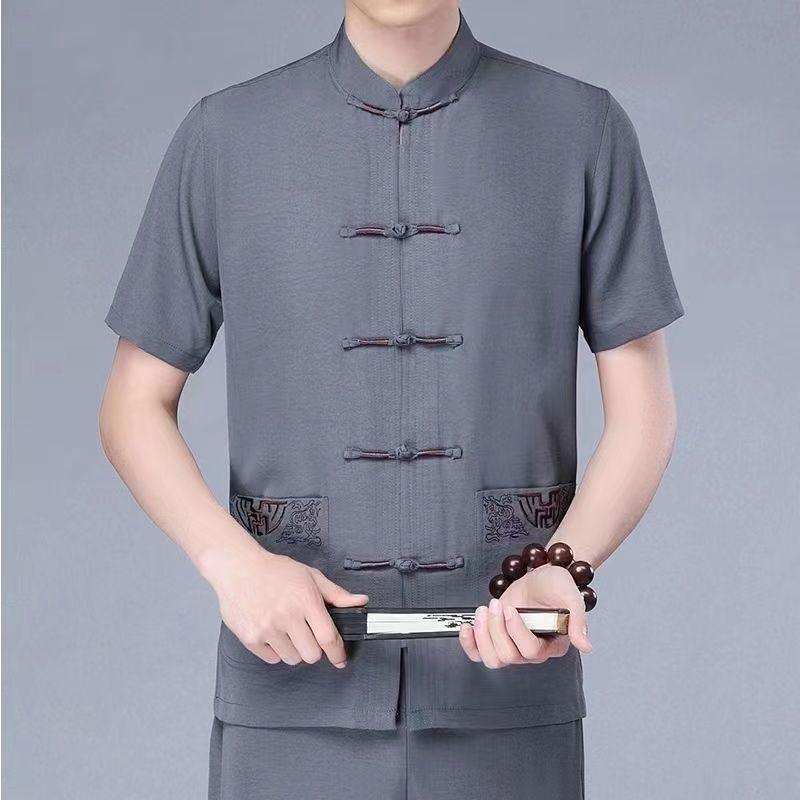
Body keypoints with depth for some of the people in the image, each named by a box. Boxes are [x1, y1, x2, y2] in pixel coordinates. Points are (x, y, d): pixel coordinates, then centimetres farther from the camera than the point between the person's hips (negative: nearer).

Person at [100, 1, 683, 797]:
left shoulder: (584, 129, 0)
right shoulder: (224, 136, 2)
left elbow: (642, 409, 2)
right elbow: (134, 406, 6)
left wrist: (563, 571, -16)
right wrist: (233, 562, -11)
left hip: (507, 682, 0)